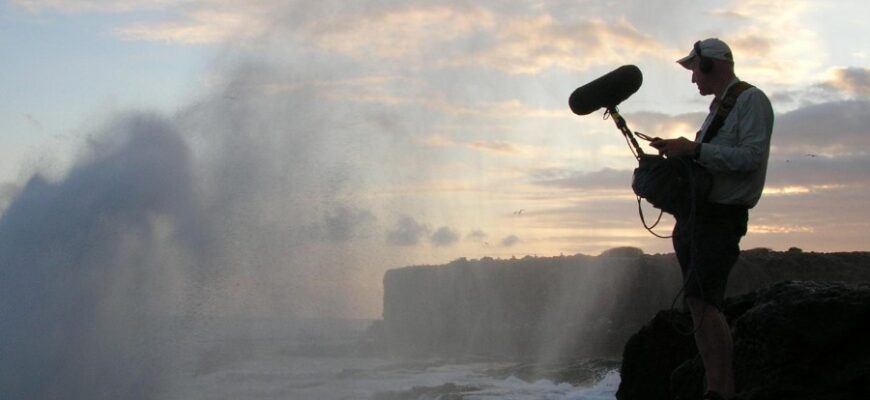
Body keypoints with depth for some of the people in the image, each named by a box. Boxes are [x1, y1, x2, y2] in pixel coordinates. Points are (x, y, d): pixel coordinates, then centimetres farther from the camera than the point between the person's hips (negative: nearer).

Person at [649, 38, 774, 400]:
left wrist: (694, 149, -19)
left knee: (703, 299, -19)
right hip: (692, 215, 9)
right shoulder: (717, 107, 21)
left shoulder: (751, 100, -7)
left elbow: (751, 156, -19)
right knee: (700, 304, 7)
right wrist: (678, 151, 9)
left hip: (721, 216, -9)